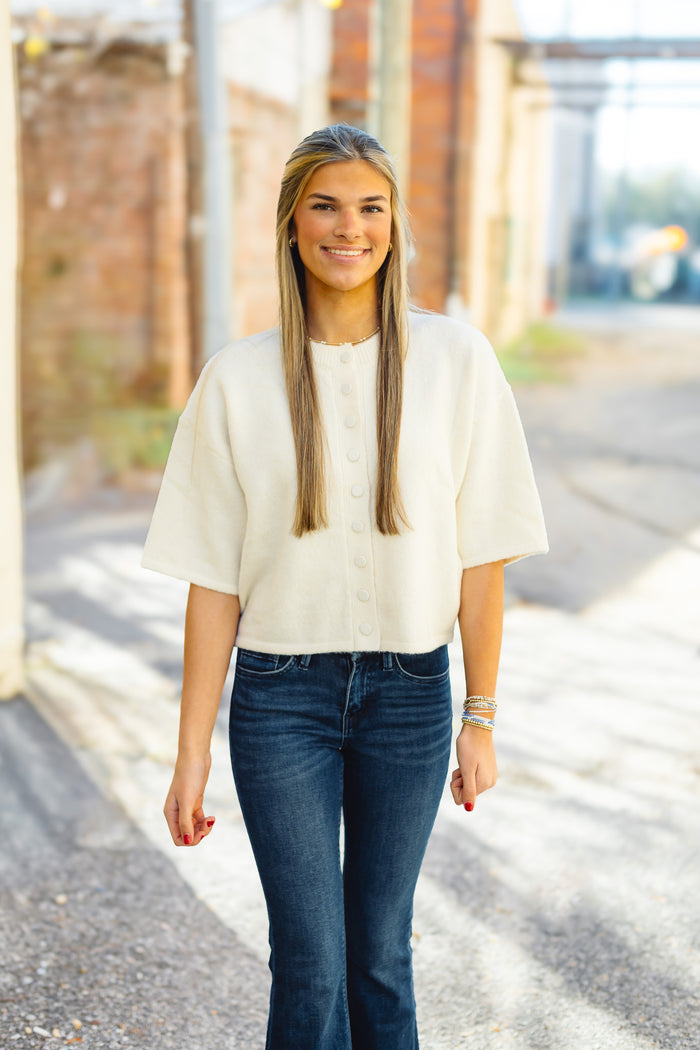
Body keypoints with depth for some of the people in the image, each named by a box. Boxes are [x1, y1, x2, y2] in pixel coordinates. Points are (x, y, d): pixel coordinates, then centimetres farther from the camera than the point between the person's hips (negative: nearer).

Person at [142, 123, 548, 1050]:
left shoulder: (456, 360, -4)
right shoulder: (238, 380, -4)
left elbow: (481, 557, -1)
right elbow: (213, 583, -3)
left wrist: (480, 720, 1)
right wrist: (192, 755, -3)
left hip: (409, 693, 1)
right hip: (282, 695, -1)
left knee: (380, 952, 13)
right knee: (311, 966, 1)